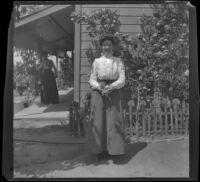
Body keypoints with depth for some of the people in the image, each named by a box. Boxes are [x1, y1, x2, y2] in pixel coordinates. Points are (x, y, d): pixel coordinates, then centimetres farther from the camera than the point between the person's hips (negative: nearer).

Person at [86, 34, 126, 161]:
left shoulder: (118, 61, 5)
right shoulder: (97, 61, 7)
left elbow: (122, 80, -1)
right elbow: (92, 80, 5)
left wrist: (111, 87, -18)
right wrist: (99, 86, -15)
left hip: (114, 93, 0)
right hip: (99, 93, 1)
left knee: (114, 121, -2)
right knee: (98, 120, 1)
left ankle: (114, 150, 12)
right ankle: (100, 150, 13)